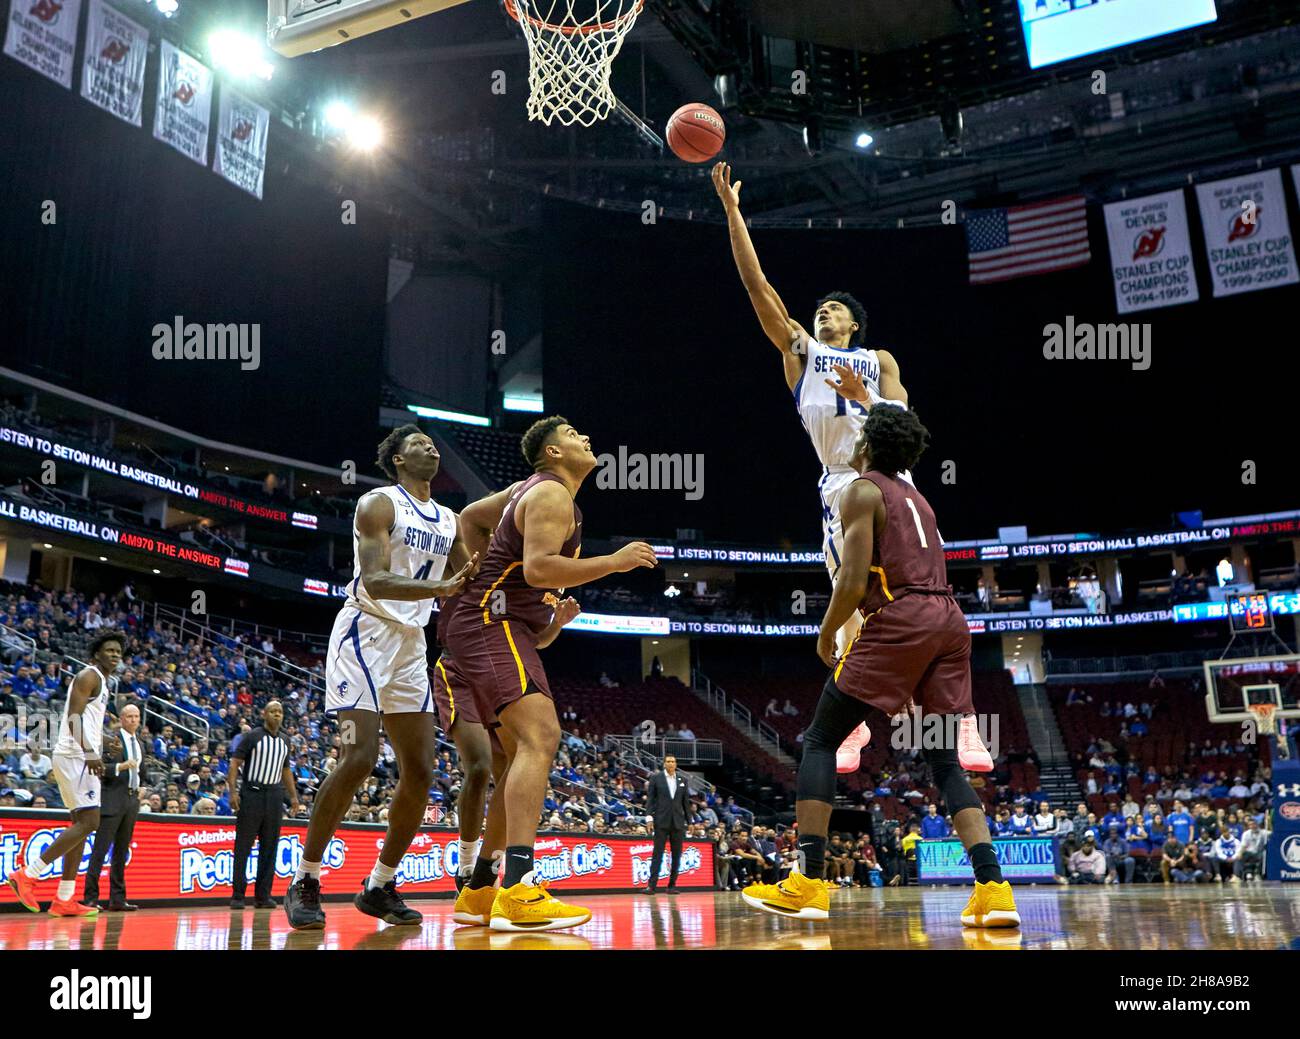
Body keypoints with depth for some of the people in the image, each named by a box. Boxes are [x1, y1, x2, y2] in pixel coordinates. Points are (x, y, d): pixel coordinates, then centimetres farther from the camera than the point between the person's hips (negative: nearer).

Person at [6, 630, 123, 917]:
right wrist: (90, 753, -28)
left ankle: (64, 900, 10)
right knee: (88, 822, -14)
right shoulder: (89, 675, -8)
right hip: (74, 756, -10)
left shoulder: (101, 682, 21)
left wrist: (96, 755, 23)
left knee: (82, 825, 9)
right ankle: (27, 875, -10)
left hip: (84, 758, 10)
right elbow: (74, 716, -20)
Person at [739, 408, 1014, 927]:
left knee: (820, 741, 1)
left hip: (898, 619, -7)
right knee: (946, 762, 11)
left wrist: (826, 636, 5)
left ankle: (807, 884, -5)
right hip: (950, 621, 8)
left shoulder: (861, 492, 3)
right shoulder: (916, 497, 27)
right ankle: (993, 889, -3)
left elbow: (853, 581, -8)